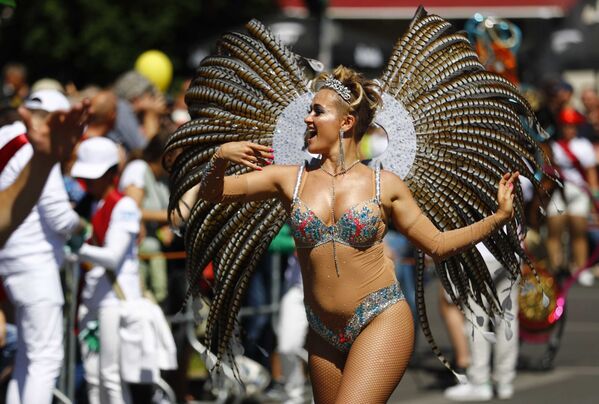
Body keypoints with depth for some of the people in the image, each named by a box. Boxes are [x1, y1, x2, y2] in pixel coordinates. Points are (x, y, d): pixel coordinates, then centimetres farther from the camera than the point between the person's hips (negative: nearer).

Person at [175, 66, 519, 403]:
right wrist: (220, 158, -13)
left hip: (381, 321, -4)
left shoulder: (384, 185, 2)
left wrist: (499, 217, 0)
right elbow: (212, 193, 7)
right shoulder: (291, 180, 6)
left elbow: (438, 245, 8)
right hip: (324, 335, 4)